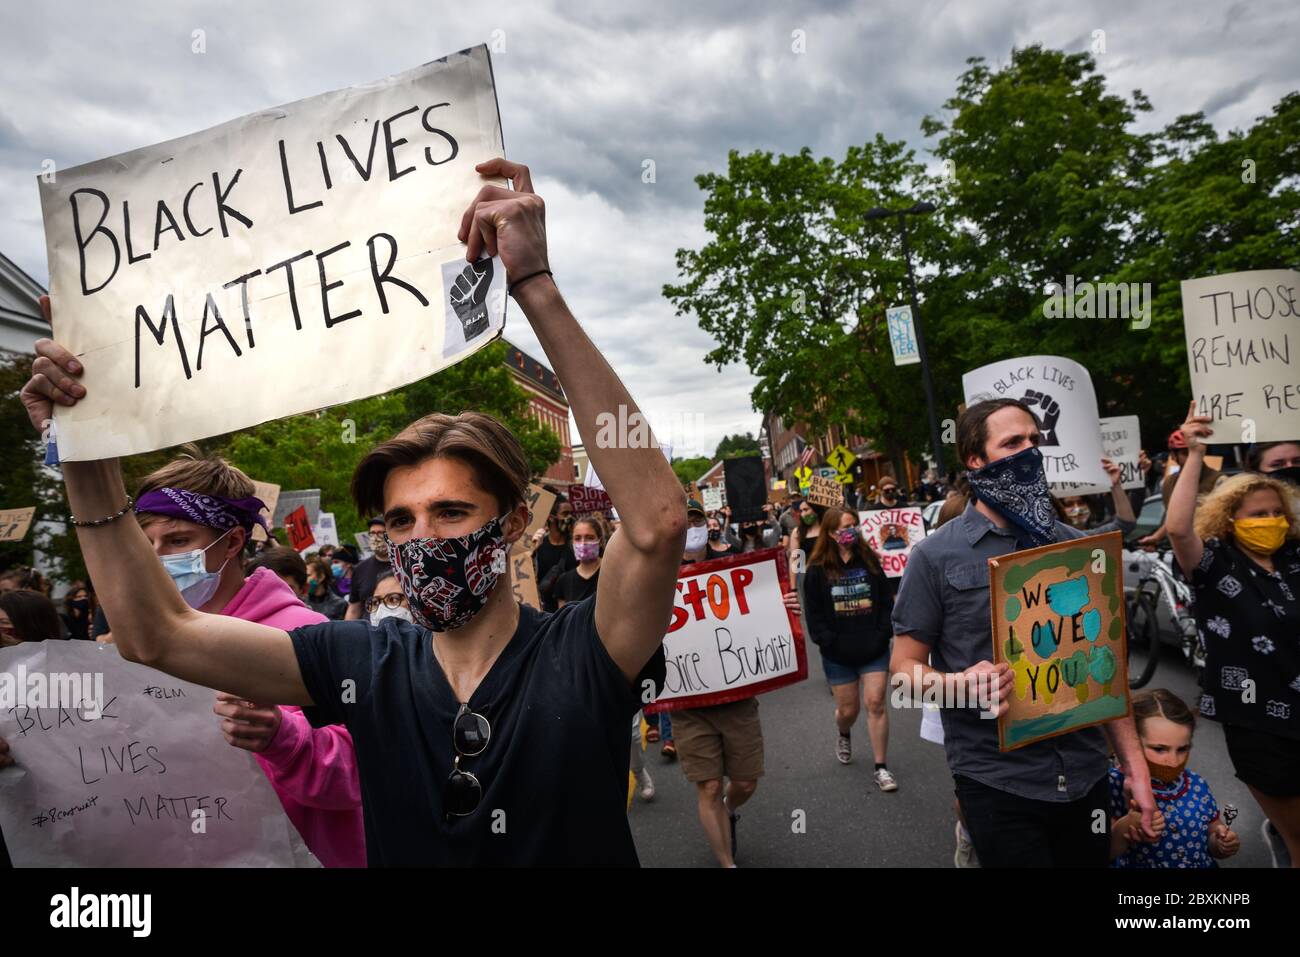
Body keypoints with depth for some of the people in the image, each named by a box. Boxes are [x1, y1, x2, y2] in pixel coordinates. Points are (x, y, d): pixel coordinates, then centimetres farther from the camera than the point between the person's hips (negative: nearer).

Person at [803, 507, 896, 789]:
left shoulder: (870, 561, 2)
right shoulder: (817, 570, -5)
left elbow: (887, 602, 4)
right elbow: (814, 615, -4)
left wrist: (882, 635, -6)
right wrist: (832, 643, -11)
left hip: (874, 649, 1)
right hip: (838, 654, -1)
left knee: (876, 704, -5)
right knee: (847, 709, 10)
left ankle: (881, 767, 9)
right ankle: (844, 736, 46)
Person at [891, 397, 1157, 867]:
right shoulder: (936, 556, -7)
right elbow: (905, 666, -5)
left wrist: (1133, 762, 8)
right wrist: (960, 683, -25)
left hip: (1086, 776, 5)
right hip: (998, 784, -4)